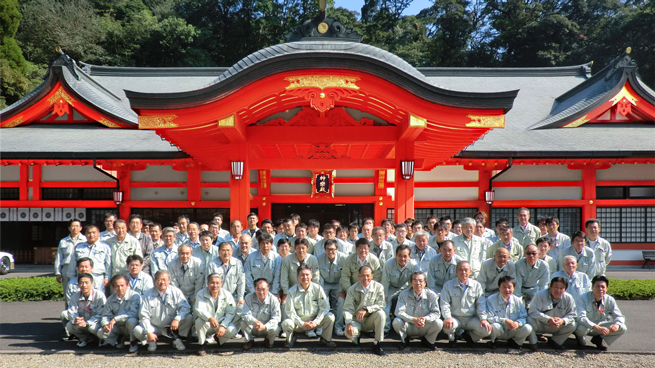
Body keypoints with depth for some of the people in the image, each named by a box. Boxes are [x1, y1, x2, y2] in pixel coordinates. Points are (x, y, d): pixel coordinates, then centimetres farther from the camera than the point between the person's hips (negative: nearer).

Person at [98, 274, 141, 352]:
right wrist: (105, 324, -23)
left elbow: (133, 313, -26)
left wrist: (115, 319, -33)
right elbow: (106, 315, 1)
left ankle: (133, 342, -10)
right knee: (101, 333, -17)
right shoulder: (110, 299, 1)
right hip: (118, 327, 4)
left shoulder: (134, 296, -15)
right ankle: (118, 338, 12)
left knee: (131, 321, -37)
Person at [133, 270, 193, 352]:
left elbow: (185, 307, -12)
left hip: (172, 327, 1)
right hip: (154, 328, 0)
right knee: (137, 330, -27)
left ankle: (176, 339, 1)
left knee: (189, 318, -23)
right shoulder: (147, 295, -6)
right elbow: (144, 316, -9)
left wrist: (177, 319, -32)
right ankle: (152, 341, 5)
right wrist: (149, 332, -22)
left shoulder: (176, 292, -5)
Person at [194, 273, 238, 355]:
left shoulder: (227, 295, -6)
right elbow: (199, 309, -27)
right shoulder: (201, 294, -11)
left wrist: (223, 326, -25)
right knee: (199, 321, -34)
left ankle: (219, 339, 11)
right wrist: (210, 318, -47)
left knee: (232, 330, -27)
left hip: (222, 323, 2)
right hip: (207, 324, -2)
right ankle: (201, 345, -8)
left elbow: (231, 313, -10)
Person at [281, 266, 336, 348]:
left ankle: (325, 339, 5)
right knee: (286, 323, -32)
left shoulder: (317, 288, -6)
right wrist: (302, 323, -19)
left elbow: (325, 307, -7)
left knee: (330, 317, -23)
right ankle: (290, 338, 5)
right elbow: (289, 311, -11)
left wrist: (316, 322, -18)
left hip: (314, 321, 1)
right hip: (298, 323, -1)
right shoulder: (292, 291, -10)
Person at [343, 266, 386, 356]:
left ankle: (376, 344, -18)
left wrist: (366, 310, -31)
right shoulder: (352, 289, -8)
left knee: (381, 313, -32)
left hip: (371, 320, 1)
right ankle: (357, 335, 11)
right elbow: (347, 308, -12)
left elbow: (380, 305, -15)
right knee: (349, 333, -31)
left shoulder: (378, 287, -7)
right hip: (356, 320, 0)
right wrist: (349, 323, -29)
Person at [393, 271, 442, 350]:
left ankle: (427, 340, 7)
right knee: (396, 322, -30)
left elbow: (436, 313, -10)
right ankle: (404, 340, 5)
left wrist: (425, 319, -31)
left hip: (424, 328, 1)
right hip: (409, 327, -1)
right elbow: (399, 312, -17)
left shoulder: (431, 295, -8)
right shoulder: (404, 294, -10)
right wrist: (414, 319, -32)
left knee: (438, 323, -26)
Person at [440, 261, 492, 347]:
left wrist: (483, 319, -10)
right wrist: (447, 318, -21)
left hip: (471, 319, 2)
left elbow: (481, 304, 5)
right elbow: (444, 304, -5)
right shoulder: (448, 285, 1)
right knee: (447, 326, -35)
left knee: (486, 329, -23)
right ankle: (451, 337, 6)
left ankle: (470, 336, 13)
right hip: (455, 318, -2)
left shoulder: (476, 285, 7)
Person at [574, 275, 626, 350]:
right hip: (587, 326, -4)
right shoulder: (584, 298, -22)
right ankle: (580, 337, 1)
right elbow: (581, 318, -31)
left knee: (623, 328, -18)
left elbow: (619, 316, -5)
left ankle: (599, 339, 5)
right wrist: (597, 327, -45)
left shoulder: (610, 300, -9)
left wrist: (617, 325, -31)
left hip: (601, 326, 4)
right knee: (581, 329, -40)